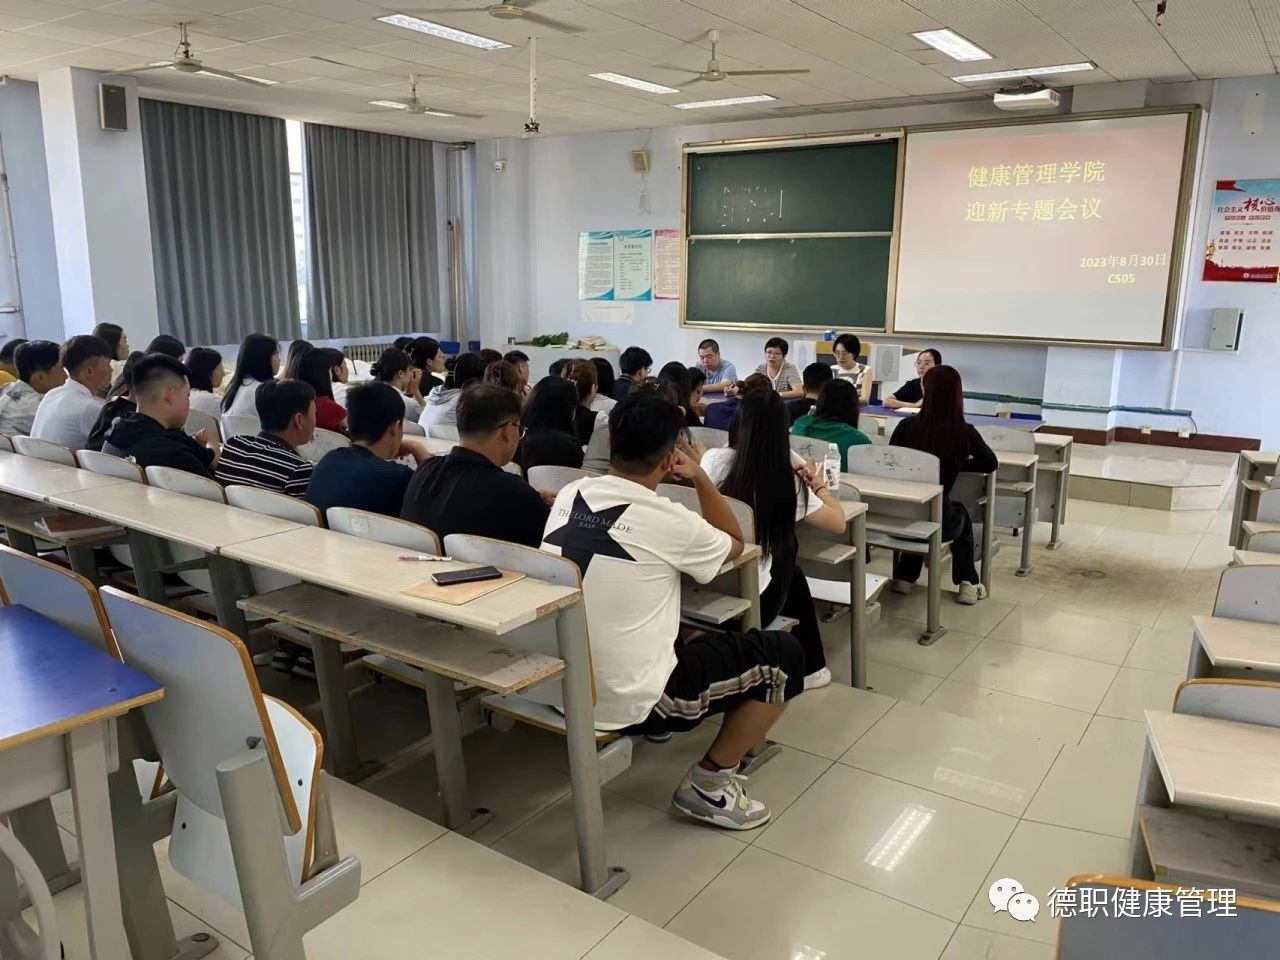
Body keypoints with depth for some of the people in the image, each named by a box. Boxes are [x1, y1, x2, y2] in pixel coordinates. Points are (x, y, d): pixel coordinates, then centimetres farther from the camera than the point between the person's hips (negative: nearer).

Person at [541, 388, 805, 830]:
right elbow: (735, 543, 4)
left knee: (691, 639, 31)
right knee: (784, 655, 7)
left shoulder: (568, 496, -1)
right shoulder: (668, 521, -18)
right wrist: (699, 476, 4)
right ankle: (708, 784, 13)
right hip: (630, 703, -7)